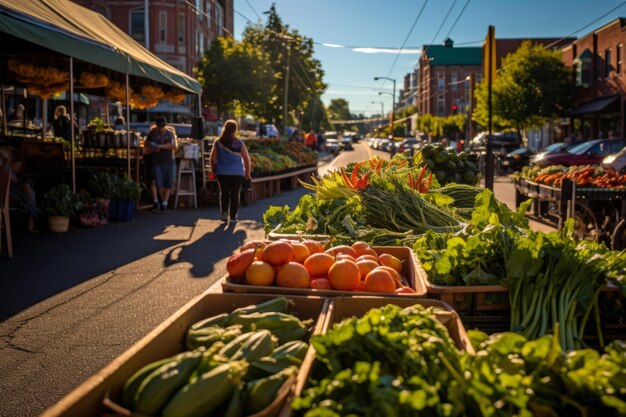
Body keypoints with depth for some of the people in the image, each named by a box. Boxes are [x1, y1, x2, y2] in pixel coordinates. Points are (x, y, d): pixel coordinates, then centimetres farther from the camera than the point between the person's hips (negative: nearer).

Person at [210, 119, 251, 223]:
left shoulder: (218, 143, -3)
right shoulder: (239, 144, -6)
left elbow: (213, 158, -1)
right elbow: (247, 160, -3)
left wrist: (214, 170, 13)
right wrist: (247, 174, 7)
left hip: (222, 173, 1)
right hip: (237, 173, -1)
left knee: (224, 193, 15)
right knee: (235, 195, 7)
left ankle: (224, 212, 1)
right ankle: (233, 217, 9)